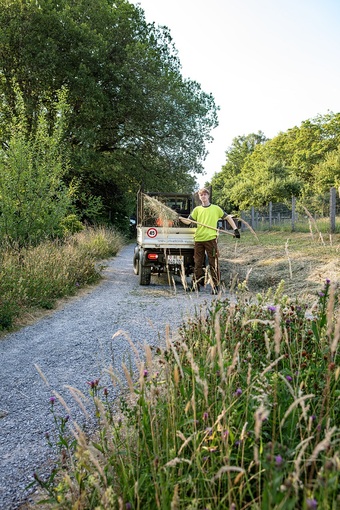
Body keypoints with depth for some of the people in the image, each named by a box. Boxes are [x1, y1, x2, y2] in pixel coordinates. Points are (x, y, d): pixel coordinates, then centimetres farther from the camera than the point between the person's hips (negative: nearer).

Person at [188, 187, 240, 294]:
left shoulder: (216, 208, 9)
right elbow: (188, 221, 9)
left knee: (213, 263, -3)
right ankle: (198, 283, 16)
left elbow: (228, 217, 12)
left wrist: (235, 229, 3)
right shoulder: (197, 209, 14)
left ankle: (216, 286, 2)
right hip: (198, 239, 3)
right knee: (198, 263, 6)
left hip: (211, 238, -3)